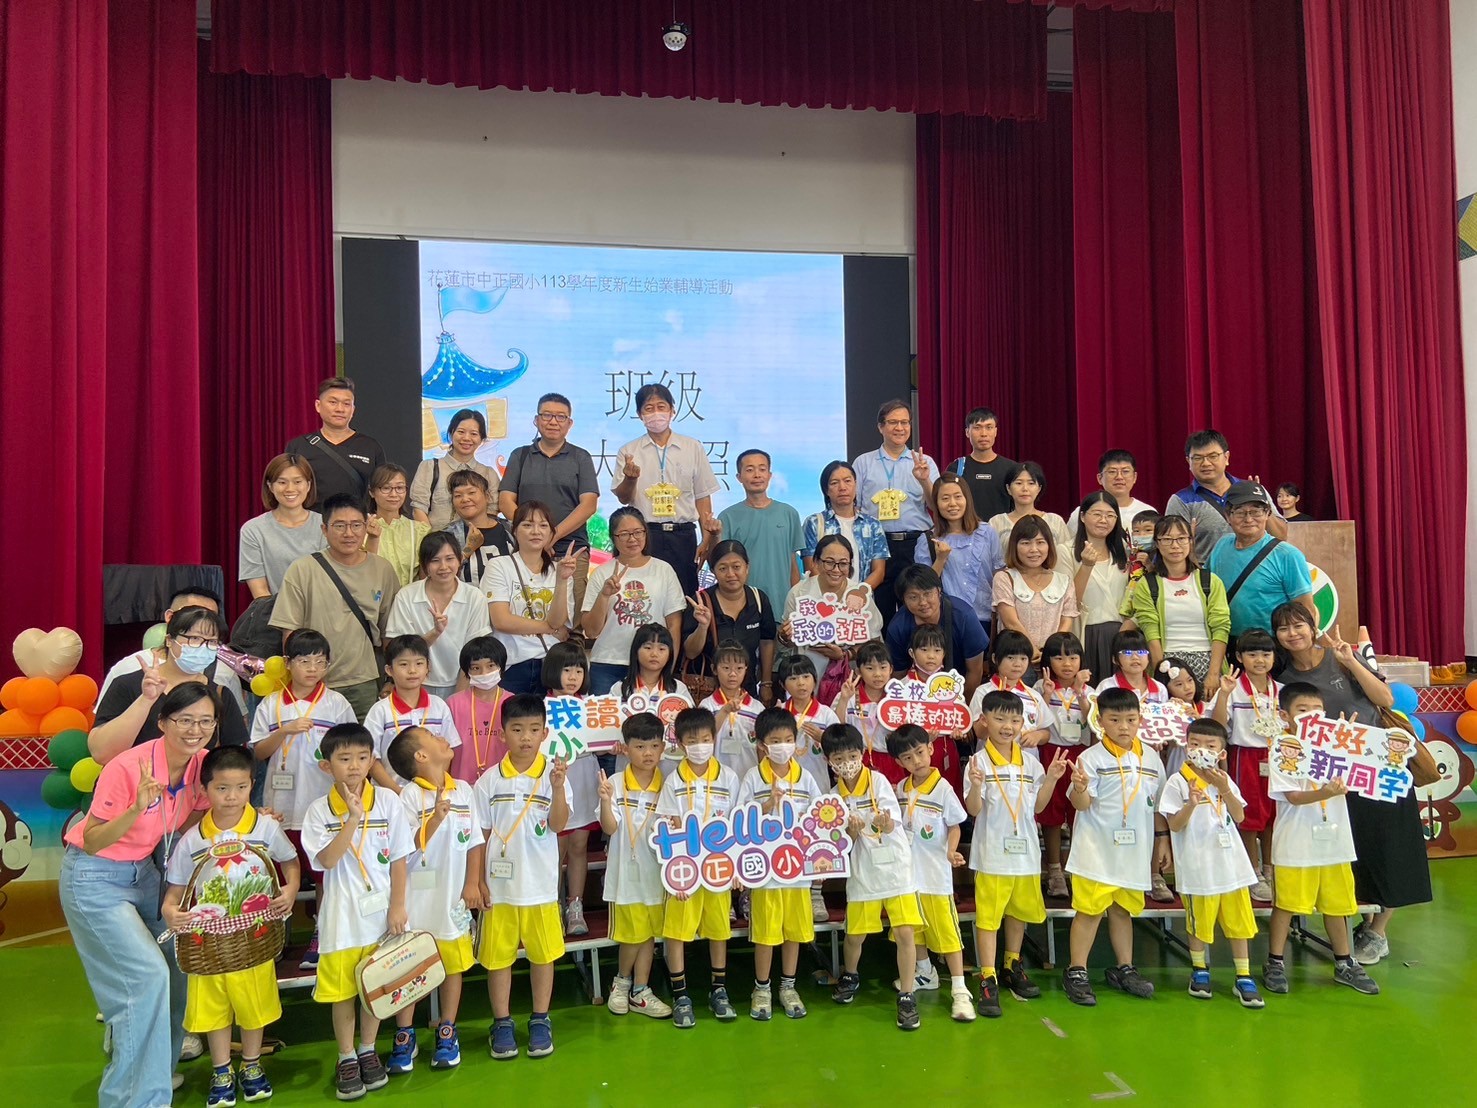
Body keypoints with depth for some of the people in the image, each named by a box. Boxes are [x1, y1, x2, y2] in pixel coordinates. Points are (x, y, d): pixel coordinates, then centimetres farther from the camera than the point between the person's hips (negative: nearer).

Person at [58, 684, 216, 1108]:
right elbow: (91, 842, -22)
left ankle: (153, 1067, 27)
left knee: (181, 964, 4)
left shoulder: (202, 764, -9)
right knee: (148, 975, -14)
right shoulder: (128, 768, -28)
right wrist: (137, 808, -38)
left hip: (144, 870, 7)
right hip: (94, 877, -7)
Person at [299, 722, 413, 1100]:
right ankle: (346, 1058, 26)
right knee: (342, 989, 9)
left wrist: (398, 905, -5)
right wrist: (353, 817, -24)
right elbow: (327, 860, -17)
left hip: (381, 911, 1)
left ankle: (368, 1050, 33)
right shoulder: (319, 810, -6)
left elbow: (399, 859, -2)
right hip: (341, 916, -1)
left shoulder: (388, 801, -6)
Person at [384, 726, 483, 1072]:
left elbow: (474, 842, 6)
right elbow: (410, 847, -15)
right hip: (418, 897, -3)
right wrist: (435, 817, -28)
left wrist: (472, 884, 2)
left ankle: (446, 1032, 28)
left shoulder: (464, 790, 2)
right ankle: (404, 1036, 22)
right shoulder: (410, 795, -11)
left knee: (453, 964, 12)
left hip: (453, 897, 4)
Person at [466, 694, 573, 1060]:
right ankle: (502, 1023, 27)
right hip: (499, 884, 1)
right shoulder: (490, 779, -3)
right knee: (498, 955, 10)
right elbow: (478, 834, 2)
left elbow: (558, 824, -16)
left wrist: (558, 787, -30)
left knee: (543, 953, 11)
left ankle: (540, 1020, 27)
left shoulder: (553, 773, -6)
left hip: (541, 885, -1)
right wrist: (476, 880, -2)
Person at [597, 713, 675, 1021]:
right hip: (626, 871, -3)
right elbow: (609, 828, -14)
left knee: (649, 934, 12)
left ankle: (640, 992, 26)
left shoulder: (666, 785, -2)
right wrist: (605, 800, -31)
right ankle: (621, 982, 31)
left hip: (656, 871, 3)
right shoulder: (615, 783, -10)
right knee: (632, 935, 5)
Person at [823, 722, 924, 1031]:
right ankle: (850, 977, 42)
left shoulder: (878, 782, -10)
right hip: (862, 873, 3)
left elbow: (893, 824, -19)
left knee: (904, 932, -9)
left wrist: (884, 823, -44)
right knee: (855, 934, 13)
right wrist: (852, 830, -25)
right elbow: (846, 842, -1)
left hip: (896, 869, -3)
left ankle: (907, 996, 5)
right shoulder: (836, 795, 1)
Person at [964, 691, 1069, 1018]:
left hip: (1025, 851, 5)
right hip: (992, 853, -5)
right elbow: (973, 810, -13)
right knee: (988, 916, -1)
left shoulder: (1030, 762, 5)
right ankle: (988, 981, 5)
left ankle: (1013, 968, 36)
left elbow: (1038, 806, 9)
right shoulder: (980, 761, -10)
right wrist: (975, 785, -32)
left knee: (1019, 911, 19)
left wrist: (1051, 778, -3)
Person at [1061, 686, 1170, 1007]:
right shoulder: (1092, 757, -9)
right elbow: (1081, 804, -11)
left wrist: (1162, 841, 14)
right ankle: (1076, 972, 11)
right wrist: (1081, 787, -32)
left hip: (1135, 849, 5)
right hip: (1097, 849, -4)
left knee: (1123, 909, 16)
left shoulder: (1150, 758, 6)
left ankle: (1124, 968, 30)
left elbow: (1158, 804, 14)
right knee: (1090, 909, 0)